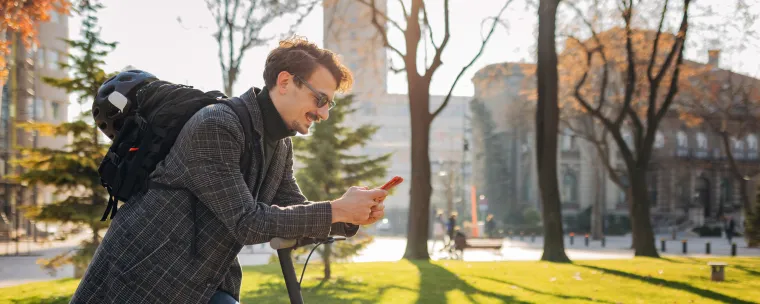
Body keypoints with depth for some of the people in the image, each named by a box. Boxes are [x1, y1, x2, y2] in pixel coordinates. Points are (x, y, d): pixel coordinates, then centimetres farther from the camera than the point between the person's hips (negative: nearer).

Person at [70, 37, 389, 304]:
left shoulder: (281, 146, 6)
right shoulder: (215, 126, -22)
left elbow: (295, 214, 9)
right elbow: (247, 223, -25)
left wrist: (352, 218, -9)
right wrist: (336, 210, -22)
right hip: (142, 275, -7)